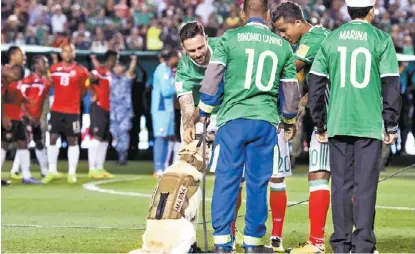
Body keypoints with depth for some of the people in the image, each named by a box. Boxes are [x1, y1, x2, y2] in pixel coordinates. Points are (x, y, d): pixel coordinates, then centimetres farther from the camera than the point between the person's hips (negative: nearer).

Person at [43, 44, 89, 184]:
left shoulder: (81, 71, -5)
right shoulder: (54, 69, 4)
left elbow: (83, 90, 5)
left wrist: (73, 99, 5)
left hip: (73, 111, -3)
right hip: (56, 110, 3)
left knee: (72, 141, 2)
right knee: (52, 139, 2)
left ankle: (72, 173, 6)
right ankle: (52, 171, 10)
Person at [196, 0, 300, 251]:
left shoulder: (230, 39, 1)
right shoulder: (282, 45, 10)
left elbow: (212, 77, -2)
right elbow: (291, 89, 17)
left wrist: (205, 111, 11)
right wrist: (289, 120, 33)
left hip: (232, 119, -2)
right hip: (266, 121, 2)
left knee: (226, 179, 0)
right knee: (258, 183, 6)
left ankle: (222, 241, -1)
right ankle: (253, 241, 8)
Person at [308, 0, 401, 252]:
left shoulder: (331, 40, 6)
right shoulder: (381, 40, -2)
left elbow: (315, 85, 6)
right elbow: (391, 86, -4)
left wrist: (319, 125, 13)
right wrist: (391, 126, 3)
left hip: (337, 125, 3)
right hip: (370, 125, -2)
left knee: (341, 184, 7)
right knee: (365, 185, 0)